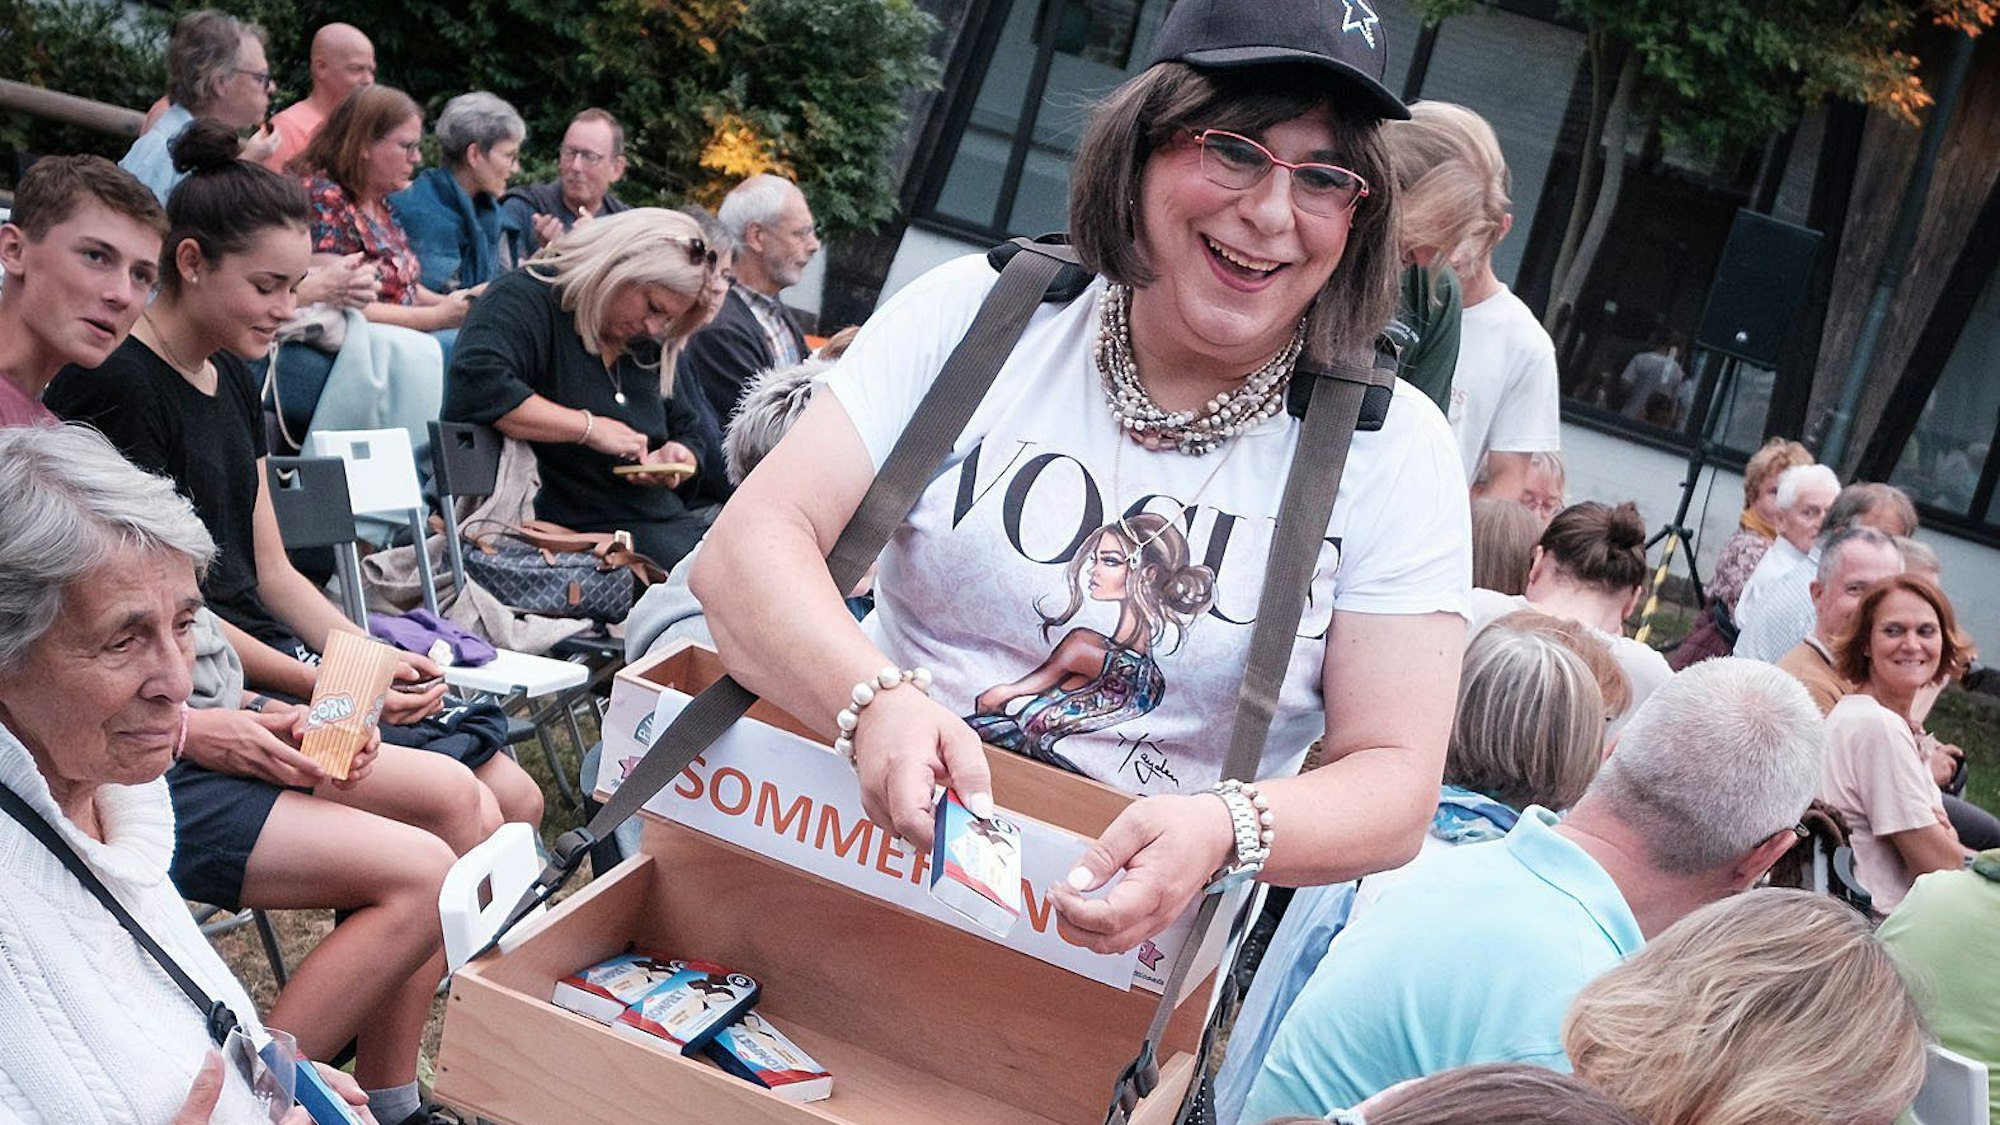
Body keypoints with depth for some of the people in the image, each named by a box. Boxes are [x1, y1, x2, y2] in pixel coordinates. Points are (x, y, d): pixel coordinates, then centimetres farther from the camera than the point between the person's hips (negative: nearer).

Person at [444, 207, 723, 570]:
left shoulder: (646, 346, 17)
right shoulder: (526, 299, -7)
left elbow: (690, 435, 25)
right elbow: (476, 385, -26)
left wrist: (678, 459, -1)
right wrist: (590, 428, -21)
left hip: (666, 521, 8)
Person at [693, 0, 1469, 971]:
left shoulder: (1394, 448, 0)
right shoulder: (975, 311, 1)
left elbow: (1395, 780, -4)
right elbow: (751, 542, -5)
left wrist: (1218, 830, -26)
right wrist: (875, 701, -27)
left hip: (1144, 929, -2)